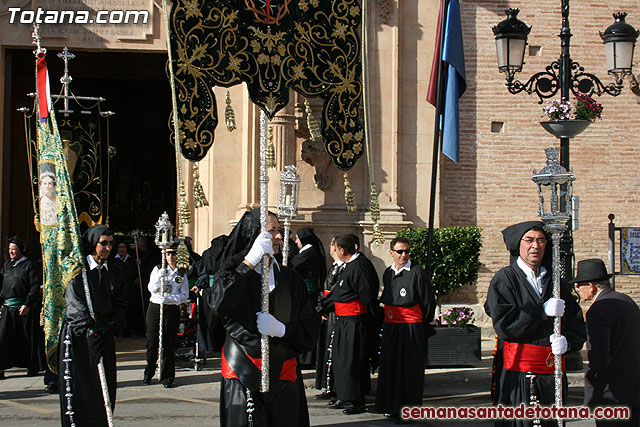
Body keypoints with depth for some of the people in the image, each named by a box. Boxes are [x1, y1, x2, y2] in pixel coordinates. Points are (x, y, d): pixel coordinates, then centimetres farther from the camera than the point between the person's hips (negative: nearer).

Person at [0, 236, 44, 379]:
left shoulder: (28, 265, -3)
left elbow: (35, 287, -8)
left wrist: (28, 304, -15)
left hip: (24, 307, -5)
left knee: (27, 338, 4)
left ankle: (33, 367, 15)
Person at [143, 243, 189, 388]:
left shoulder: (182, 274, 6)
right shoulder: (157, 269, 7)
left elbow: (184, 295, 1)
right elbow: (152, 289, -3)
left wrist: (168, 298, -13)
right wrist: (161, 275, -14)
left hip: (172, 310, -1)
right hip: (155, 308, 1)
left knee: (168, 345, 0)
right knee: (152, 342, 1)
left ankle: (167, 377, 8)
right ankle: (148, 374, 17)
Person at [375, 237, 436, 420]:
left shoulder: (417, 273, -10)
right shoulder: (388, 273, 10)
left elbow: (428, 301, -6)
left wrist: (423, 325, 0)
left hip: (411, 327, -6)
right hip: (390, 327, 6)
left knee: (409, 369, -2)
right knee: (391, 366, 11)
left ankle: (409, 409, 4)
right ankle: (392, 405, 22)